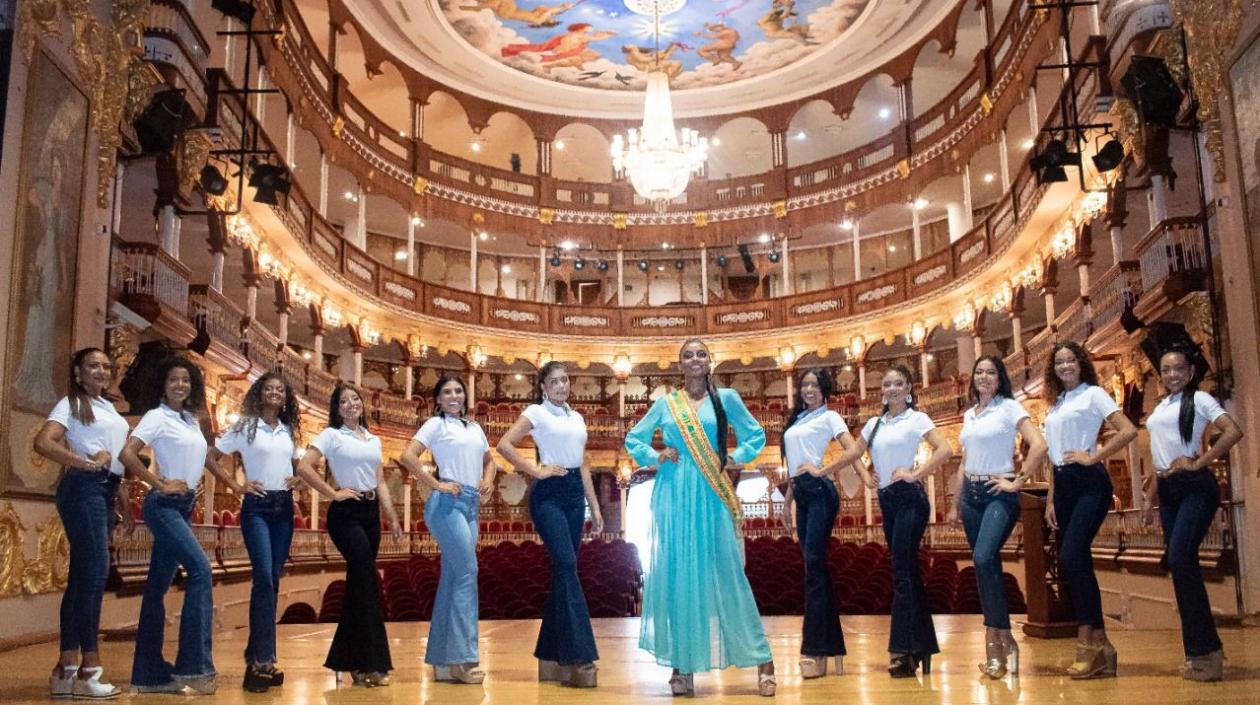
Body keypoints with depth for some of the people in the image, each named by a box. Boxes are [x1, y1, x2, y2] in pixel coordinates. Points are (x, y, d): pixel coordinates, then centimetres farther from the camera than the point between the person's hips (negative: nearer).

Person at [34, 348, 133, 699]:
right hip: (83, 488, -8)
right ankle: (88, 669, -8)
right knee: (95, 572, -12)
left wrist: (125, 504, 20)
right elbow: (43, 443, -17)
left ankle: (67, 668, 12)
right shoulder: (71, 403, -1)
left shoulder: (109, 408, 22)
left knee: (82, 575, 8)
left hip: (104, 491, 8)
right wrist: (87, 463, -17)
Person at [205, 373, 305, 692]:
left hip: (284, 507, 5)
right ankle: (262, 659, -13)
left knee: (272, 581, 6)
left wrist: (296, 479, 6)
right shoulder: (246, 426, -2)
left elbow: (301, 463, 26)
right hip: (257, 507, -5)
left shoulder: (289, 431, 12)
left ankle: (256, 655, 15)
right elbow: (211, 456, -2)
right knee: (264, 579, -16)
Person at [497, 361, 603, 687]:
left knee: (564, 571, 5)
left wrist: (595, 506, 15)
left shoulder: (577, 418, 18)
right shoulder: (536, 412, -1)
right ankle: (578, 655, -20)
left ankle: (551, 656, 13)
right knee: (566, 566, -18)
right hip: (549, 493, -6)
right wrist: (535, 471, -12)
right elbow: (504, 444, -12)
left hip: (575, 494, 6)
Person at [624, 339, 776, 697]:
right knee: (675, 574, 1)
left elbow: (756, 435, 14)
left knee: (724, 572, -3)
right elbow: (633, 439, 17)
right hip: (673, 495, 2)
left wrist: (736, 458, -1)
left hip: (711, 495, -1)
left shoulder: (726, 398, 7)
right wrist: (655, 457, 1)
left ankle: (762, 661, 5)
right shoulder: (665, 403, 10)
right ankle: (682, 665, 9)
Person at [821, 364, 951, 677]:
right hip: (886, 500, 6)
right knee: (907, 570, 9)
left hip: (909, 498, -6)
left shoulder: (916, 419, -3)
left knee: (902, 570, -11)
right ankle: (922, 646, 15)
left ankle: (903, 651, -10)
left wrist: (915, 474, -16)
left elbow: (945, 450, -14)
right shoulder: (874, 424, 14)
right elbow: (853, 454, 19)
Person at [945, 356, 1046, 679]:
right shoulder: (969, 414, 14)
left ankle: (994, 639, -13)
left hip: (999, 494, -6)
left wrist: (1018, 482, -12)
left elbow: (1039, 446, -15)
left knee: (983, 559, -23)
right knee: (987, 566, 7)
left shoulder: (1010, 407, -4)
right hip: (971, 494, 7)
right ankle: (1003, 639, 16)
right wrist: (954, 504, 17)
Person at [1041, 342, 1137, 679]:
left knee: (1072, 557, -19)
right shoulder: (1055, 405, 19)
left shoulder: (1093, 394, 0)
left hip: (1089, 483, -7)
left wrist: (1094, 456, -12)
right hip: (1063, 485, 7)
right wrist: (1051, 499, 14)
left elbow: (1128, 431, -12)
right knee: (1075, 562, 5)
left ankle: (1088, 641, -10)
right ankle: (1099, 644, 12)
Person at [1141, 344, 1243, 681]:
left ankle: (1205, 650, -11)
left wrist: (1199, 463, -16)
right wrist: (1149, 498, 17)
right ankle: (1200, 650, 12)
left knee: (1180, 560, -18)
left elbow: (1233, 432, -18)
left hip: (1195, 488, -7)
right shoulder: (1160, 407, 17)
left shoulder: (1198, 400, -3)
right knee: (1181, 565, 5)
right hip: (1168, 490, 7)